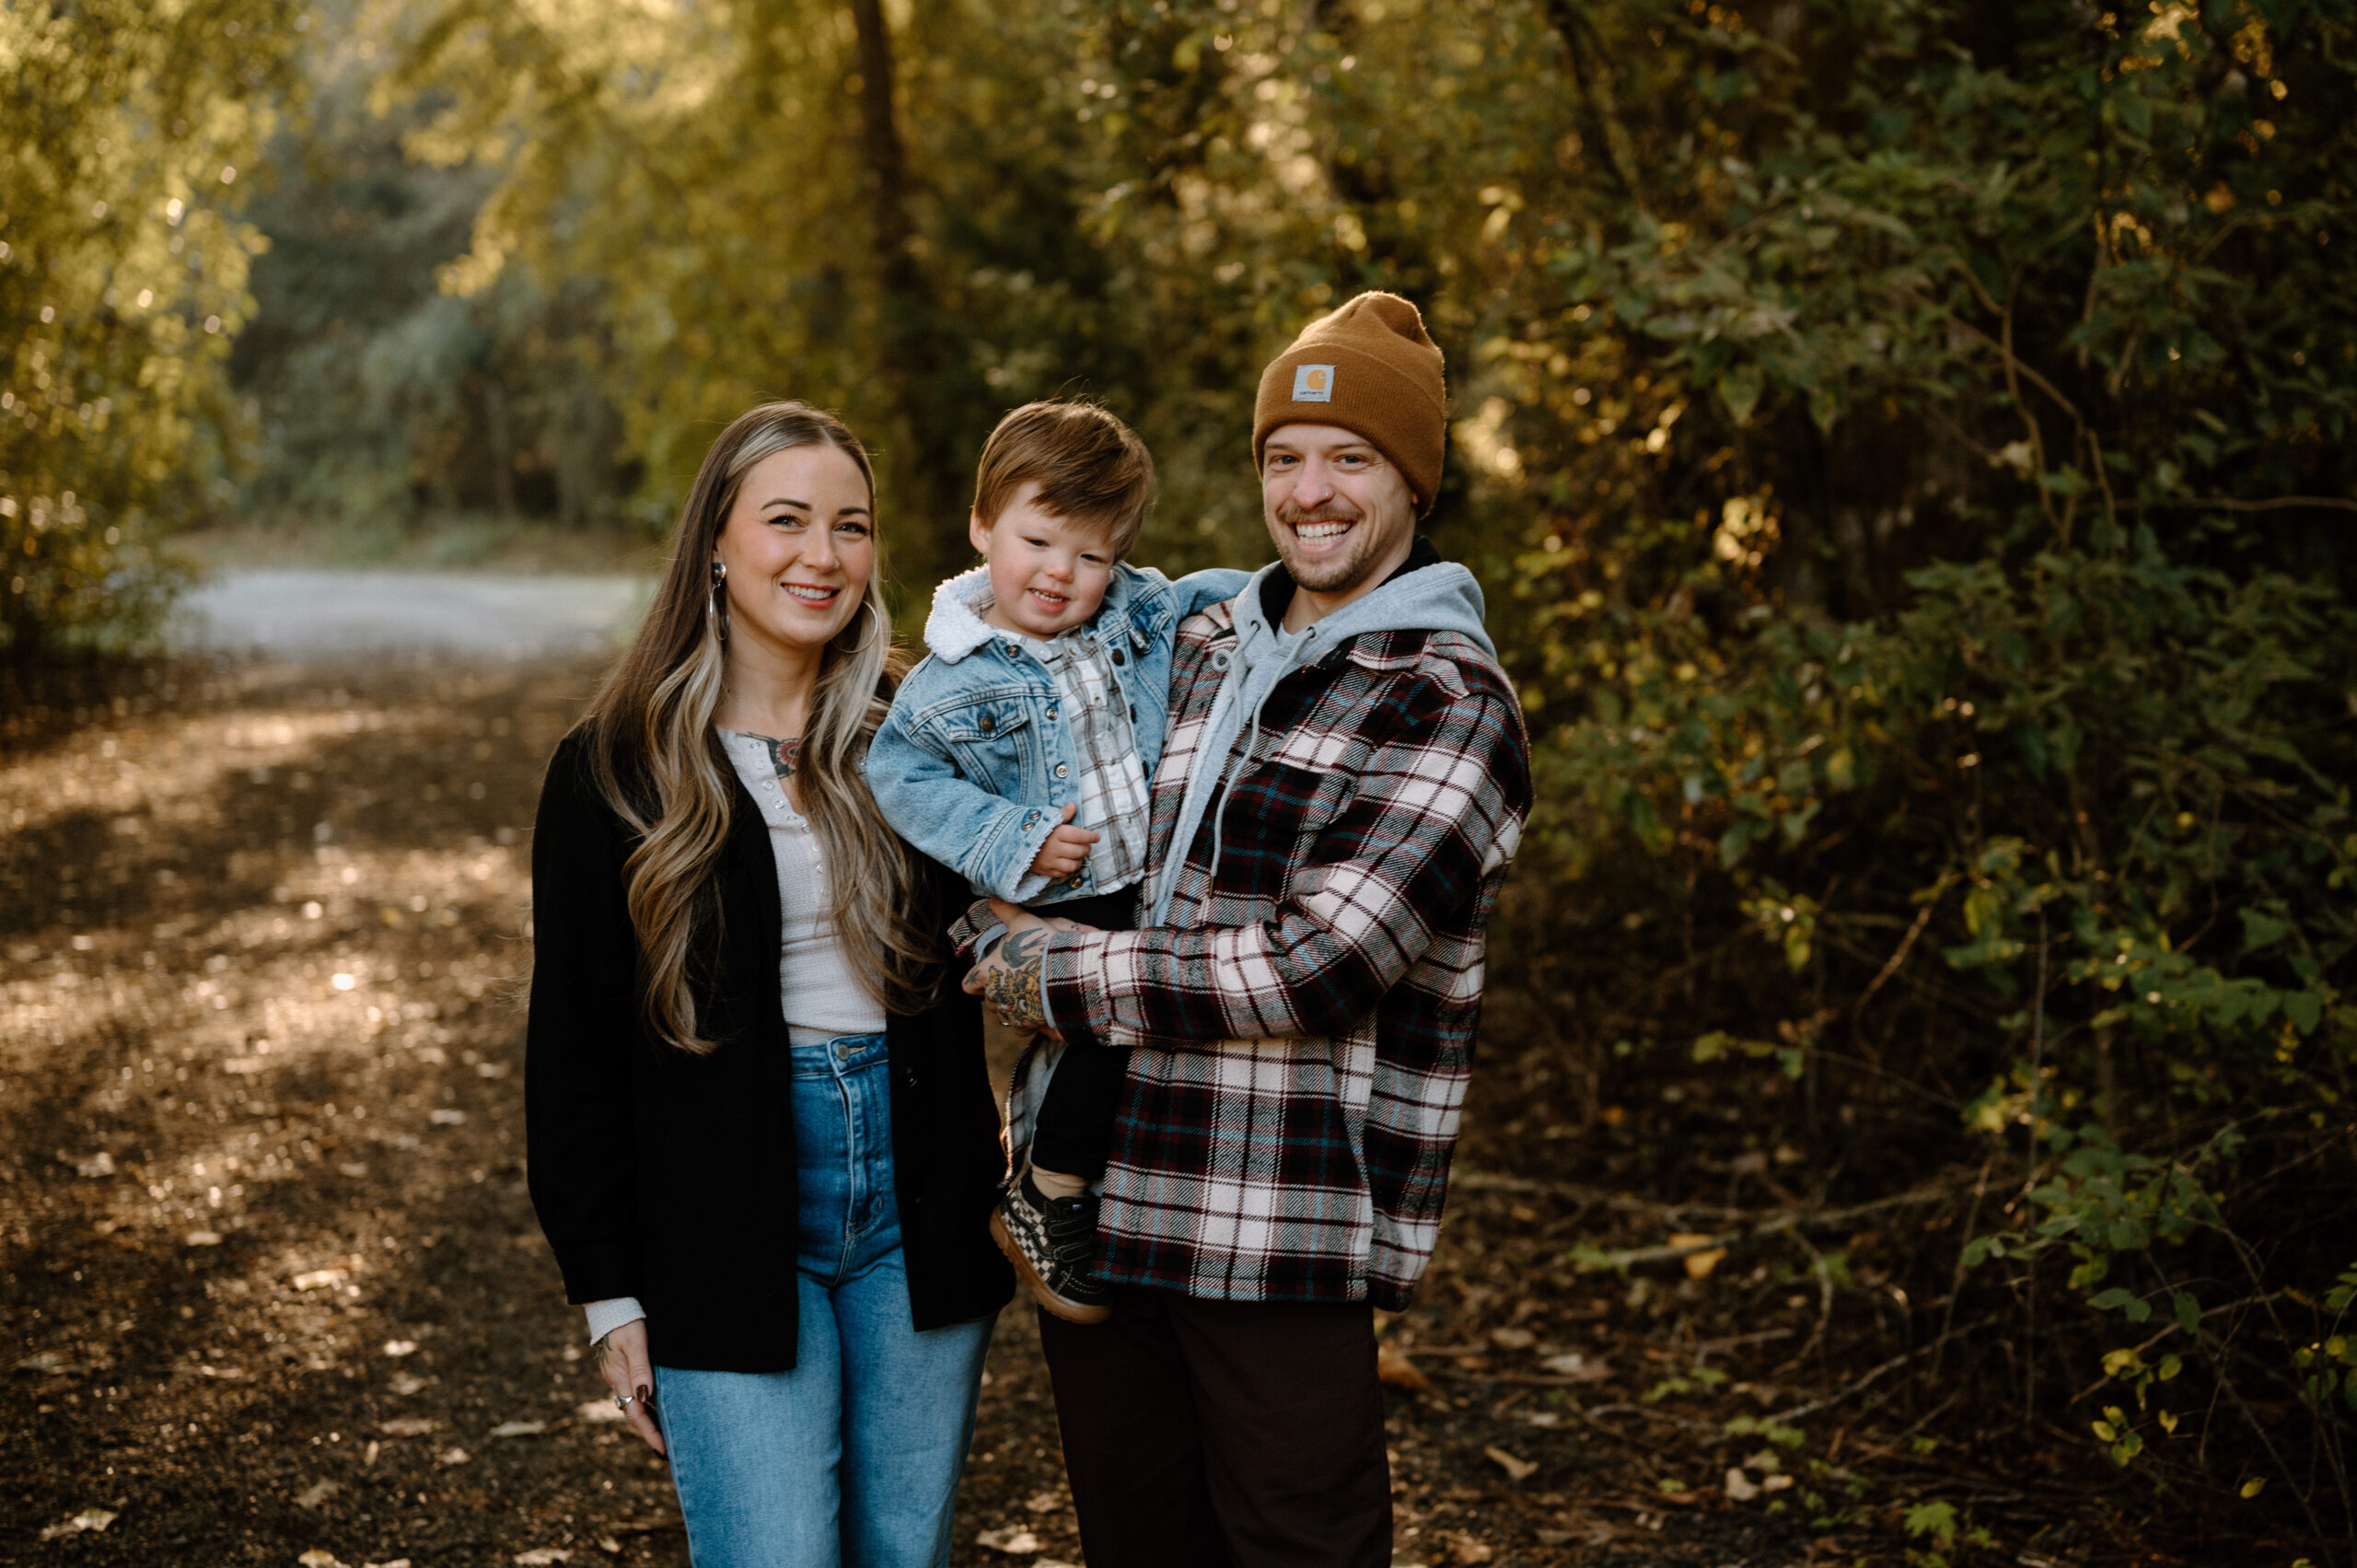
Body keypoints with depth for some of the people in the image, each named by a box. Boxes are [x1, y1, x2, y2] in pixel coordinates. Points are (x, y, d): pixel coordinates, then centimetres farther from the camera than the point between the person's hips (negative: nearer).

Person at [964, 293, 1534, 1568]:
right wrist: (1014, 923, 9)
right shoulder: (1202, 649, 13)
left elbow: (1315, 967, -18)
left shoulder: (1452, 707, -8)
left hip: (1281, 1242, -6)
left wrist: (1053, 976, -11)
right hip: (1099, 1206, 6)